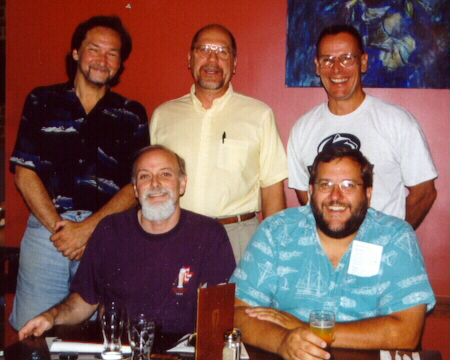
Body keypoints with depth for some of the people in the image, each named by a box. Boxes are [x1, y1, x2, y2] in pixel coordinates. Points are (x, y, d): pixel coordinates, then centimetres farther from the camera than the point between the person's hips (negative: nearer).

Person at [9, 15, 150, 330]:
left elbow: (138, 185, 2)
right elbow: (24, 171, 3)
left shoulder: (132, 114, 9)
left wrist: (87, 228, -9)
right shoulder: (42, 101, 10)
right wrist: (59, 227, -8)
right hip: (46, 227, 1)